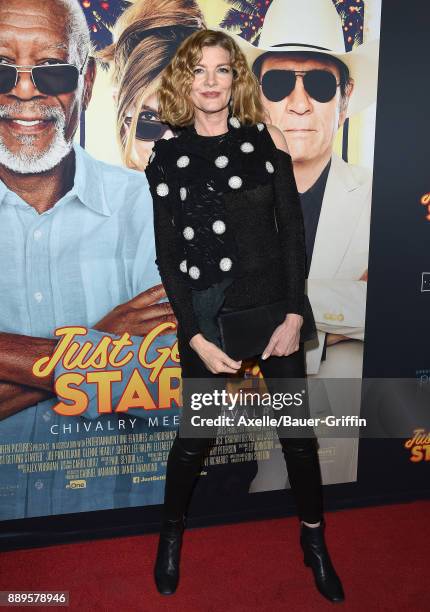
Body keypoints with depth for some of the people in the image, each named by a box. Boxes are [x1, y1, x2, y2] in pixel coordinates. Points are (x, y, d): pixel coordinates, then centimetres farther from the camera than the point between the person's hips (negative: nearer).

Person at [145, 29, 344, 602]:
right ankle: (171, 532, 37)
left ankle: (314, 539, 34)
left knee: (298, 433, 9)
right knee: (195, 437, 10)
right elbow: (168, 254, -1)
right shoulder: (167, 156, 2)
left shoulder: (264, 140, 4)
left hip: (273, 308, 1)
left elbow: (292, 230, 2)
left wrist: (294, 316, -7)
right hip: (205, 316, -1)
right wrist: (197, 338, -8)